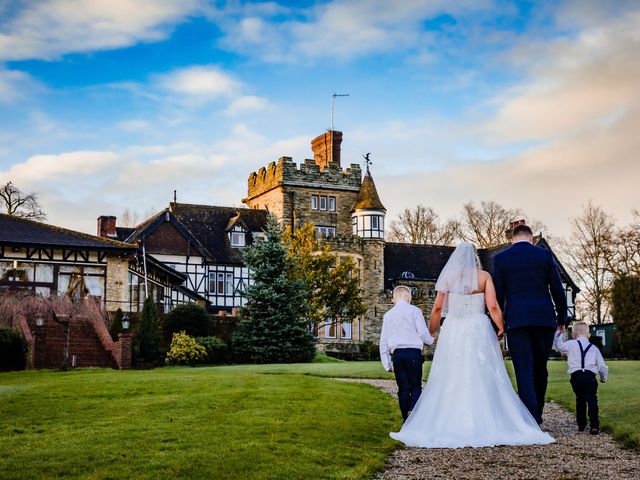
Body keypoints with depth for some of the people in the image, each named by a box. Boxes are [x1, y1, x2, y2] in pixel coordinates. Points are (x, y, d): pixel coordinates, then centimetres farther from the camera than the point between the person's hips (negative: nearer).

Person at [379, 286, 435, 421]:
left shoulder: (388, 315, 14)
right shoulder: (414, 311, 3)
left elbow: (383, 341, 12)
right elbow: (423, 333, -4)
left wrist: (387, 364, 16)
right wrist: (431, 340, 19)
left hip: (396, 354, 3)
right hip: (413, 352, -3)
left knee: (403, 388, 7)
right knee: (416, 385, 4)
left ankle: (407, 419, 7)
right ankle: (413, 410, -20)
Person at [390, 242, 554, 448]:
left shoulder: (447, 277, 6)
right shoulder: (484, 276, 3)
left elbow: (437, 308, 3)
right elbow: (493, 307, -4)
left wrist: (431, 332, 13)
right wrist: (501, 328, 10)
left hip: (452, 331, 1)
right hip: (479, 330, -1)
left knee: (450, 382, 4)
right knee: (484, 380, 3)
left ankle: (445, 427, 3)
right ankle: (487, 425, 0)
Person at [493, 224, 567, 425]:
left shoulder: (501, 258, 4)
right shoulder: (545, 255, 6)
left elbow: (498, 294, 3)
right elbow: (557, 290, 5)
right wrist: (562, 318, 15)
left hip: (516, 320, -2)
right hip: (544, 318, 2)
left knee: (524, 370, -3)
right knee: (540, 368, 14)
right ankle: (537, 413, 22)